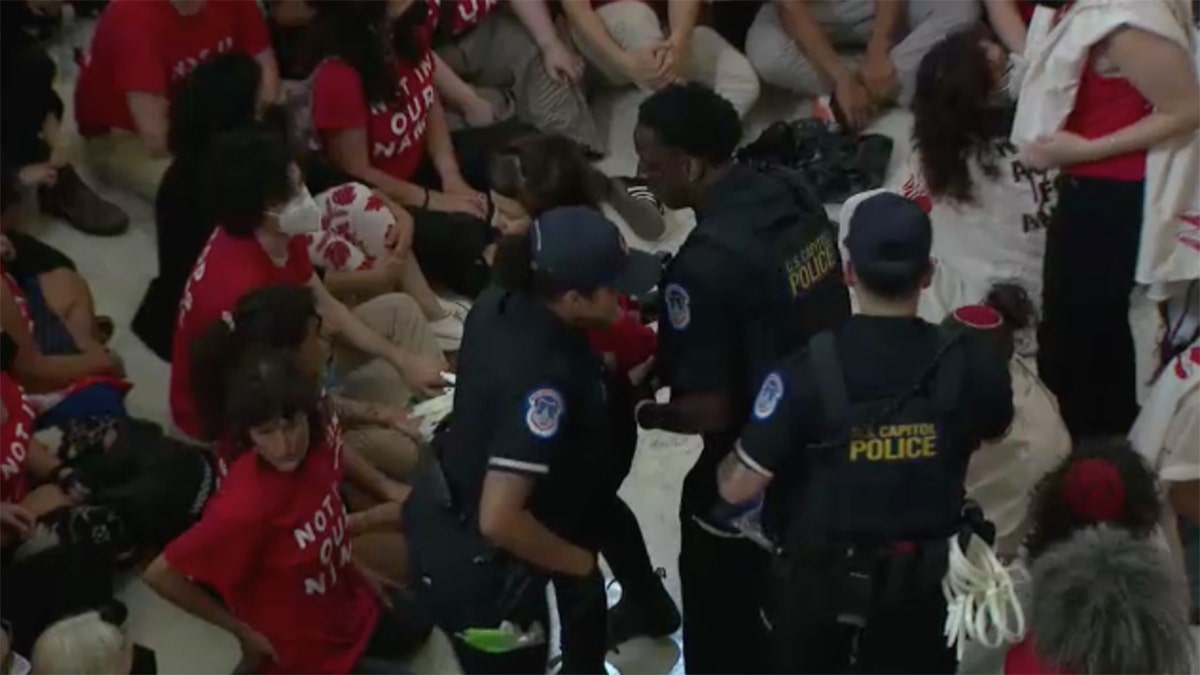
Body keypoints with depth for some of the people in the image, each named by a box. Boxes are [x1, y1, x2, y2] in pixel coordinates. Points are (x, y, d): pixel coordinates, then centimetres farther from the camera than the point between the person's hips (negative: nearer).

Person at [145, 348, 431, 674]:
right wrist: (243, 630, -20)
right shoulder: (246, 503, -38)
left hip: (347, 604, 8)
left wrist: (355, 566, 5)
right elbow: (160, 574, -30)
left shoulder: (319, 444, -19)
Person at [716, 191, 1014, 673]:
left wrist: (725, 467, 3)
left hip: (819, 580, -1)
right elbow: (995, 432, 8)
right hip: (923, 581, 2)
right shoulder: (970, 365, -16)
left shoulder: (807, 372, -25)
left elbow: (739, 489, -20)